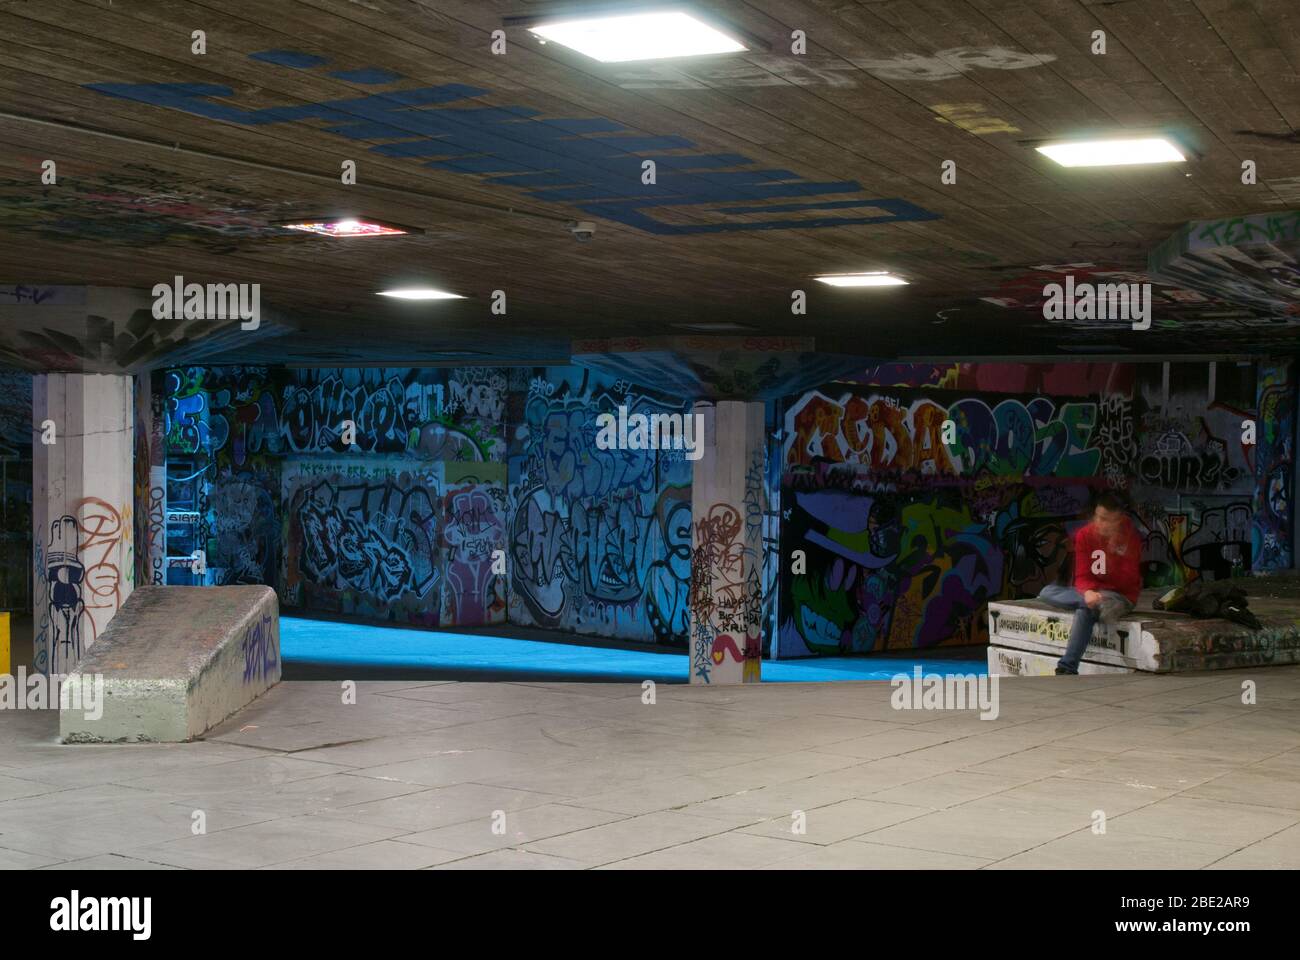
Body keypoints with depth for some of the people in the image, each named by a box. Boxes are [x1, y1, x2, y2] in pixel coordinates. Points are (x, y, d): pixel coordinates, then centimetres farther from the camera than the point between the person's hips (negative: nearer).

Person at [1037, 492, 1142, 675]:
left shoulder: (1130, 538, -10)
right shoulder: (1084, 535, -2)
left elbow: (1127, 582, -15)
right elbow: (1082, 575, -5)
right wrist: (1087, 592, -28)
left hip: (1120, 595, -5)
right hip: (1091, 591, 5)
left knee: (1085, 611, -35)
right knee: (1047, 591, -14)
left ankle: (1067, 669, -37)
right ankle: (1098, 604, -26)